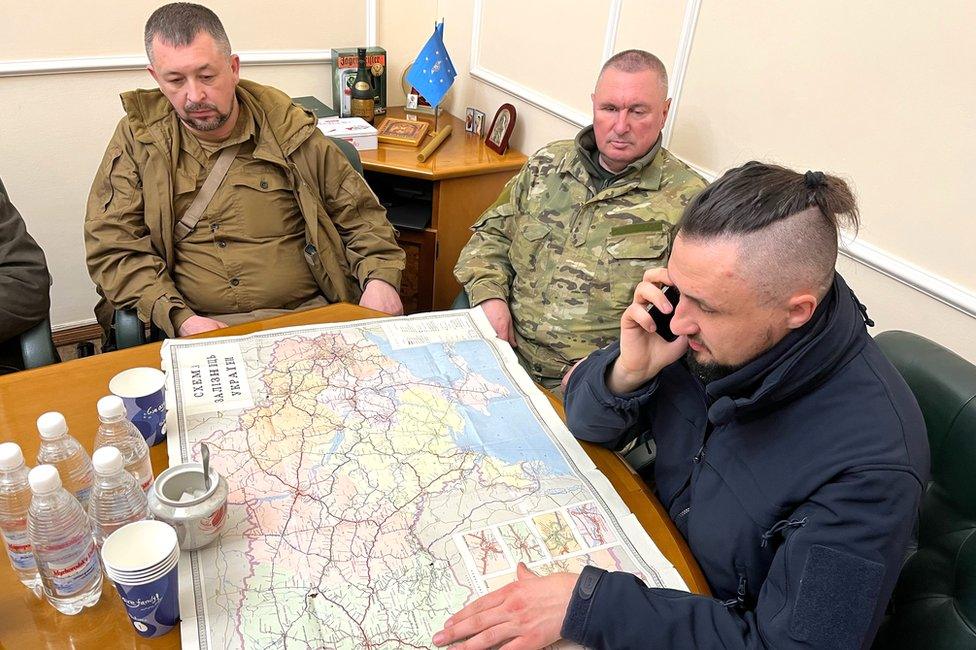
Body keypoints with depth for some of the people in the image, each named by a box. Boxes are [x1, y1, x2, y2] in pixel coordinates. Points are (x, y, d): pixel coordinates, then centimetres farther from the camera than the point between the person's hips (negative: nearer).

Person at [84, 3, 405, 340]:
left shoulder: (287, 129, 7)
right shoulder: (137, 138, 7)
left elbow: (360, 214, 13)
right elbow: (112, 247, 3)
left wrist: (379, 278, -7)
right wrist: (180, 318, -12)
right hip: (197, 327, 0)